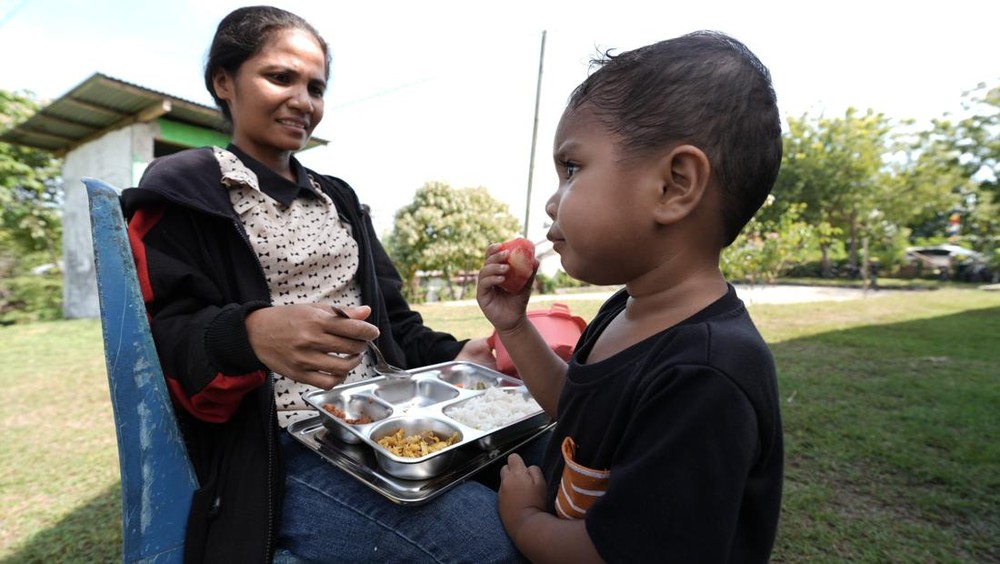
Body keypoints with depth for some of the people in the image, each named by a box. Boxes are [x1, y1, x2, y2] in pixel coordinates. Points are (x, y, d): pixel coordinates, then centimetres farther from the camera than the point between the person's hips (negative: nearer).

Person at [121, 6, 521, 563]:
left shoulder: (338, 198, 17)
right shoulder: (181, 195, 2)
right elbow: (165, 340, -8)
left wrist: (453, 355, -2)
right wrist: (249, 333, -30)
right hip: (282, 451, -5)